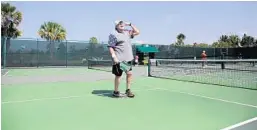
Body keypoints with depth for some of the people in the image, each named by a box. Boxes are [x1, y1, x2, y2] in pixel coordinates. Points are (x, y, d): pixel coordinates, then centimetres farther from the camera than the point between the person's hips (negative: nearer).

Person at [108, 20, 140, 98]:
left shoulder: (127, 32, 16)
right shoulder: (113, 34, -6)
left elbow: (137, 32, 19)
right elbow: (110, 47, -10)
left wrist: (130, 24, 13)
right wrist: (114, 57, -21)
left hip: (128, 58, 7)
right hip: (119, 59, -7)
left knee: (129, 73, 7)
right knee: (118, 75, 2)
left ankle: (128, 90, 21)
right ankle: (116, 92, 18)